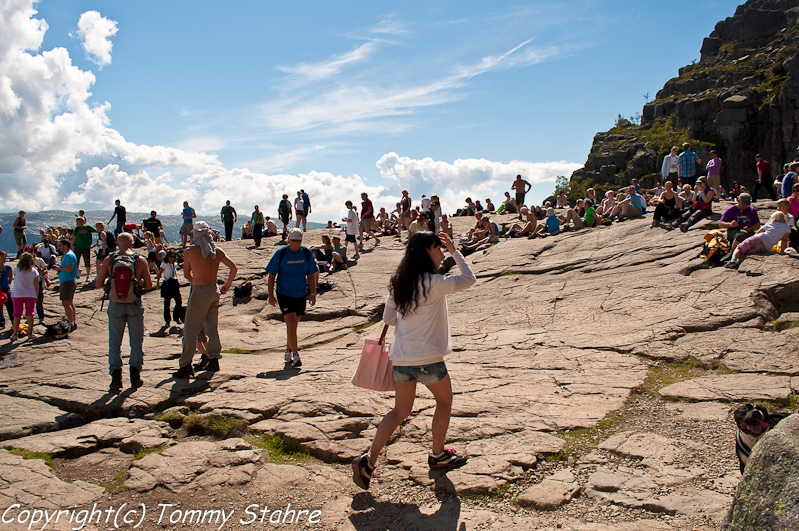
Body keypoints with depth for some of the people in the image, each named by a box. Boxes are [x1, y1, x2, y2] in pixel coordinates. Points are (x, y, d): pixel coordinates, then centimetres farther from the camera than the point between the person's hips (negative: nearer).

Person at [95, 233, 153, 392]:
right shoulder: (140, 260, -6)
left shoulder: (109, 260, -4)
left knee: (114, 341, 11)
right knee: (137, 340, 12)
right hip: (135, 305, 0)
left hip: (115, 305, 0)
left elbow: (98, 284, -2)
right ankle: (135, 375, 9)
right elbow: (148, 284, 0)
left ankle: (116, 376, 4)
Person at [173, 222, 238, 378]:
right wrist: (227, 284, 11)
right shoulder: (217, 252, 2)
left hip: (199, 292, -5)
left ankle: (185, 365, 1)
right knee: (213, 328, 16)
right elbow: (234, 268, -2)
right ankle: (213, 360, 21)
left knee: (190, 330, 0)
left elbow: (186, 274, 3)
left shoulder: (190, 251, -8)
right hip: (214, 291, 5)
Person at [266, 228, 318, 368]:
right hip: (284, 294, -3)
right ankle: (295, 355, -11)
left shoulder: (307, 254, 1)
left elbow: (311, 275, 10)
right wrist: (270, 295, -4)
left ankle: (288, 351, 32)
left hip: (301, 294, 3)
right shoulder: (280, 254, -6)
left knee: (294, 325, 13)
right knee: (291, 323, -14)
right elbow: (271, 275, -1)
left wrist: (312, 293, 5)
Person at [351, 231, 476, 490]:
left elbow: (388, 318, 13)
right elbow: (469, 279, -2)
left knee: (400, 410, 15)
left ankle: (369, 459, 7)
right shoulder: (434, 283, -13)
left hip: (400, 357, 6)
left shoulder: (398, 284, 7)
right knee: (444, 401, 18)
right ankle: (438, 455, 31)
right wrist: (455, 251, 5)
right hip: (427, 357, -6)